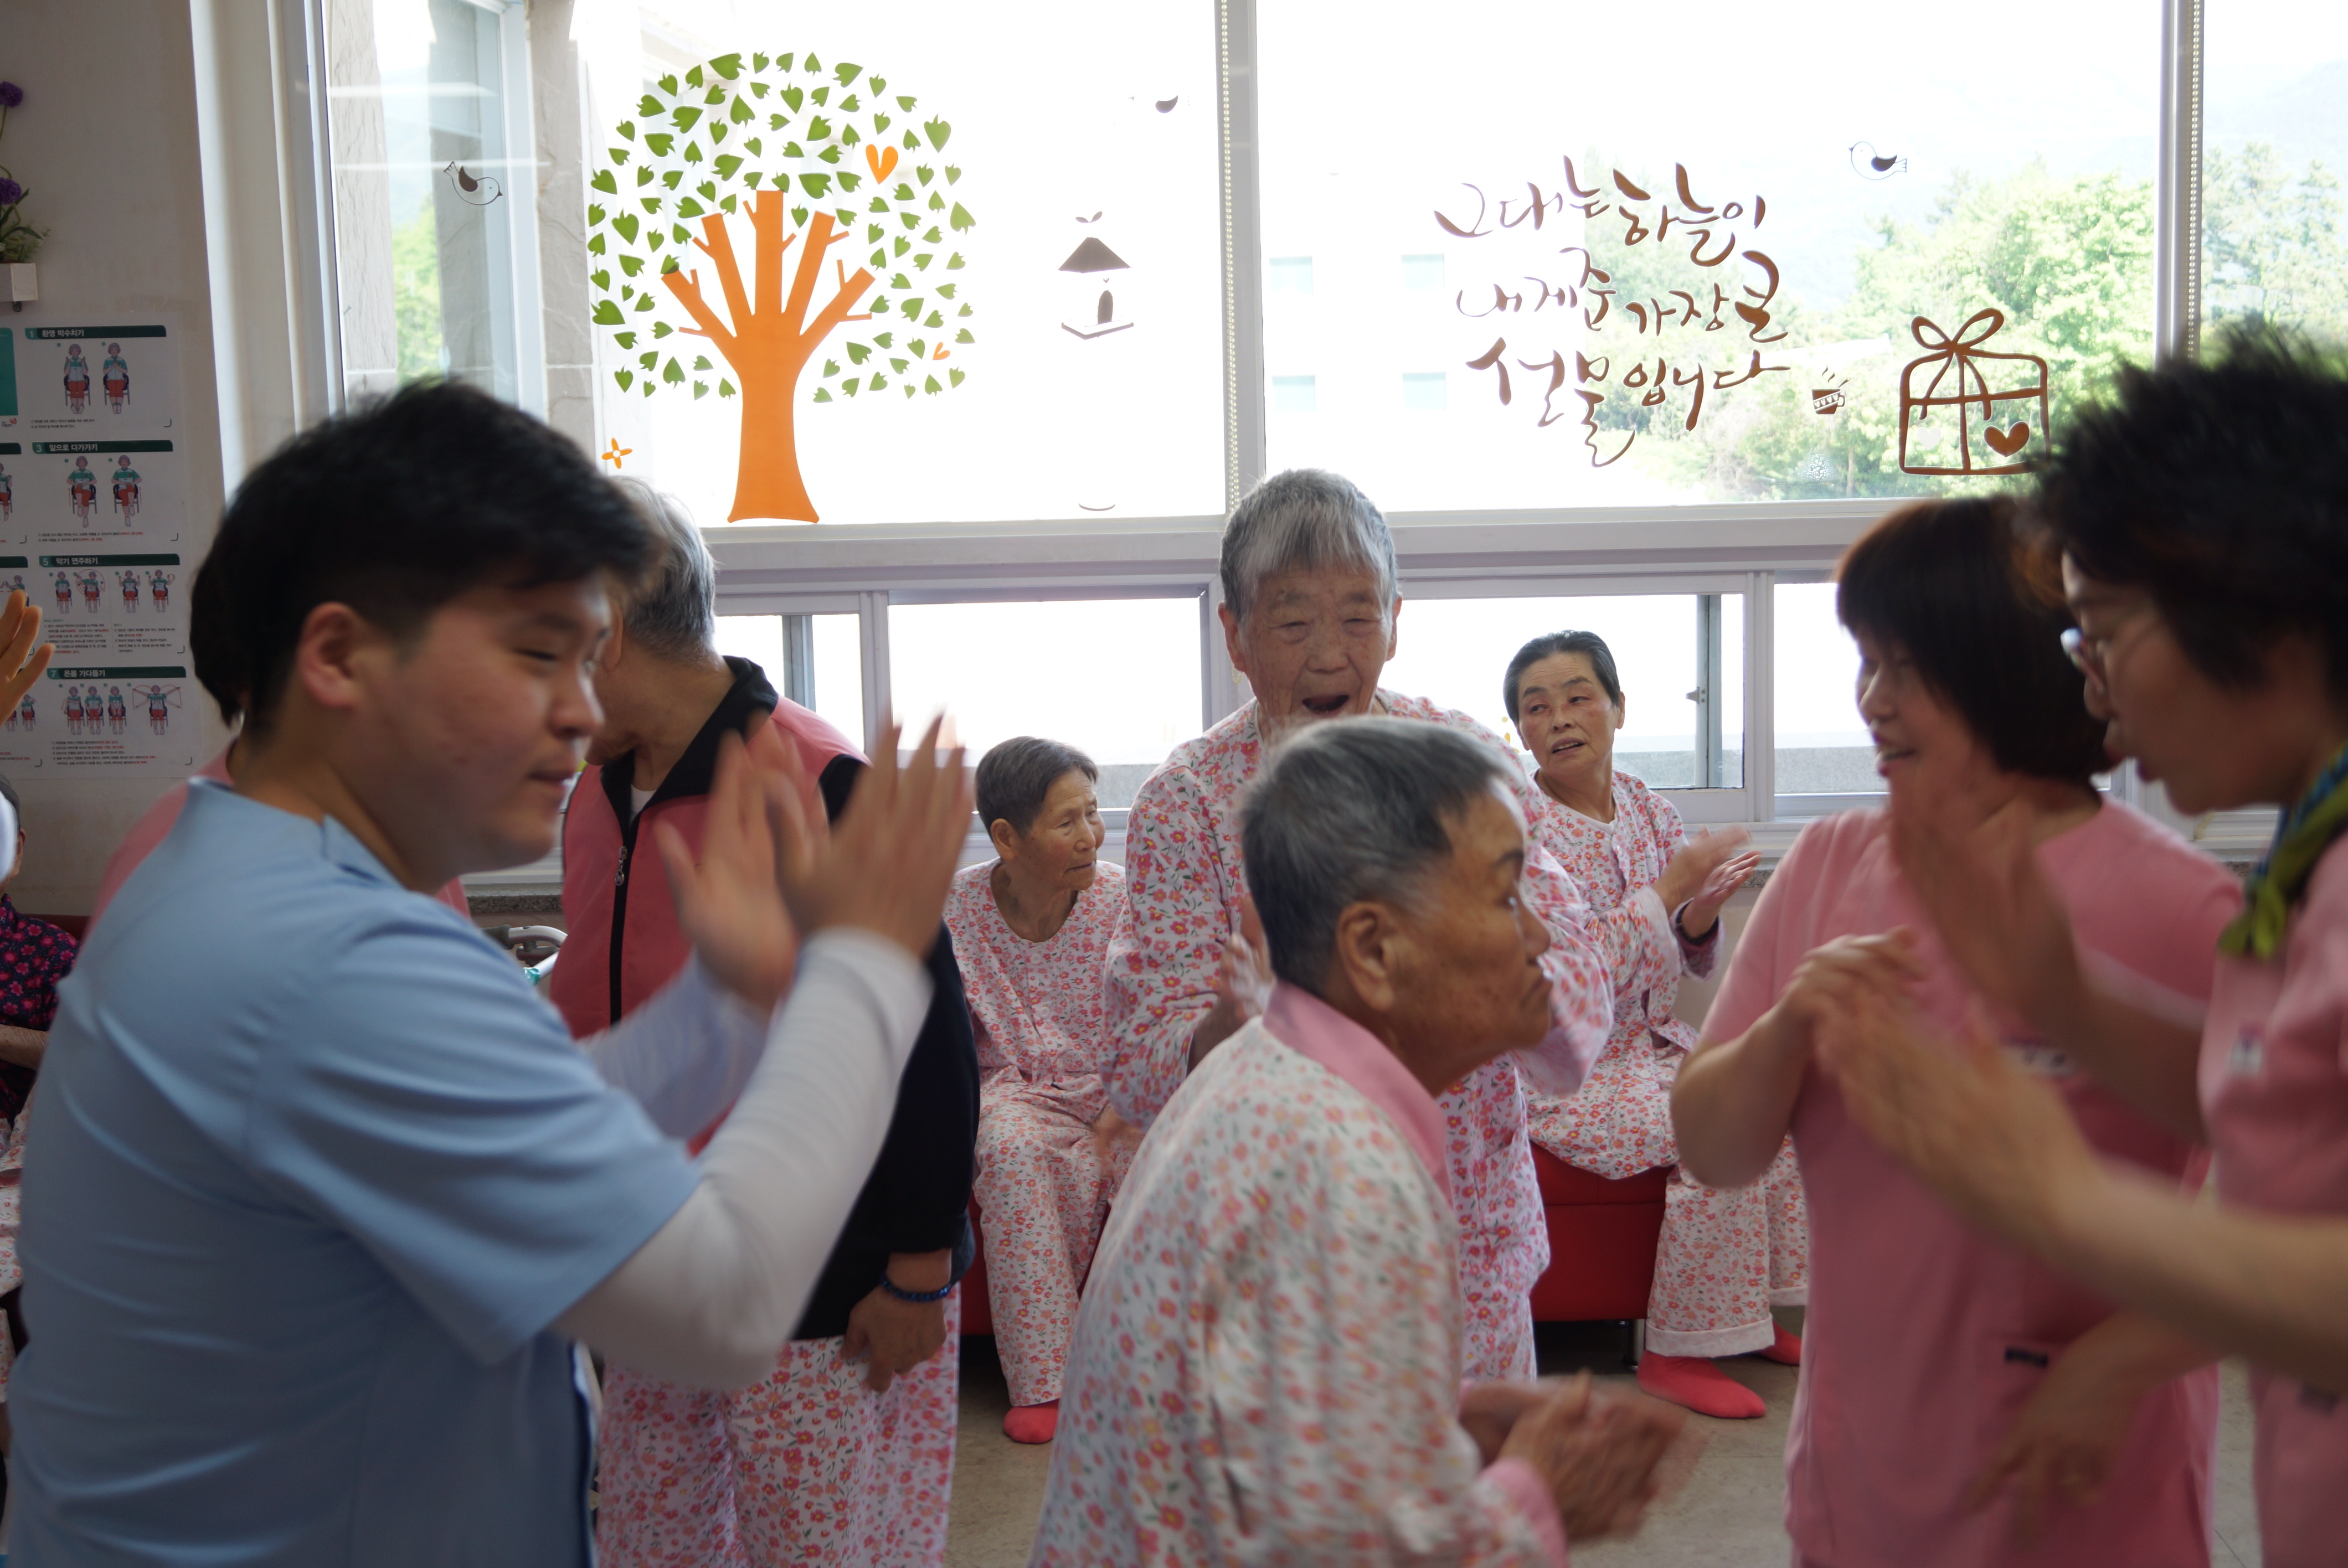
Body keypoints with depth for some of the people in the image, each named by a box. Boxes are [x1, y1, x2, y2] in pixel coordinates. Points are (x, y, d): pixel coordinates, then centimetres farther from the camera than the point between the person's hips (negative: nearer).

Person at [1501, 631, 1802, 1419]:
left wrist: (1704, 909, -8)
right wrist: (1671, 885, -20)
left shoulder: (1649, 812, 5)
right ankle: (1678, 1354, -10)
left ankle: (1755, 1310, 8)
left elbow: (1689, 959, 14)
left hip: (1651, 1042, 7)